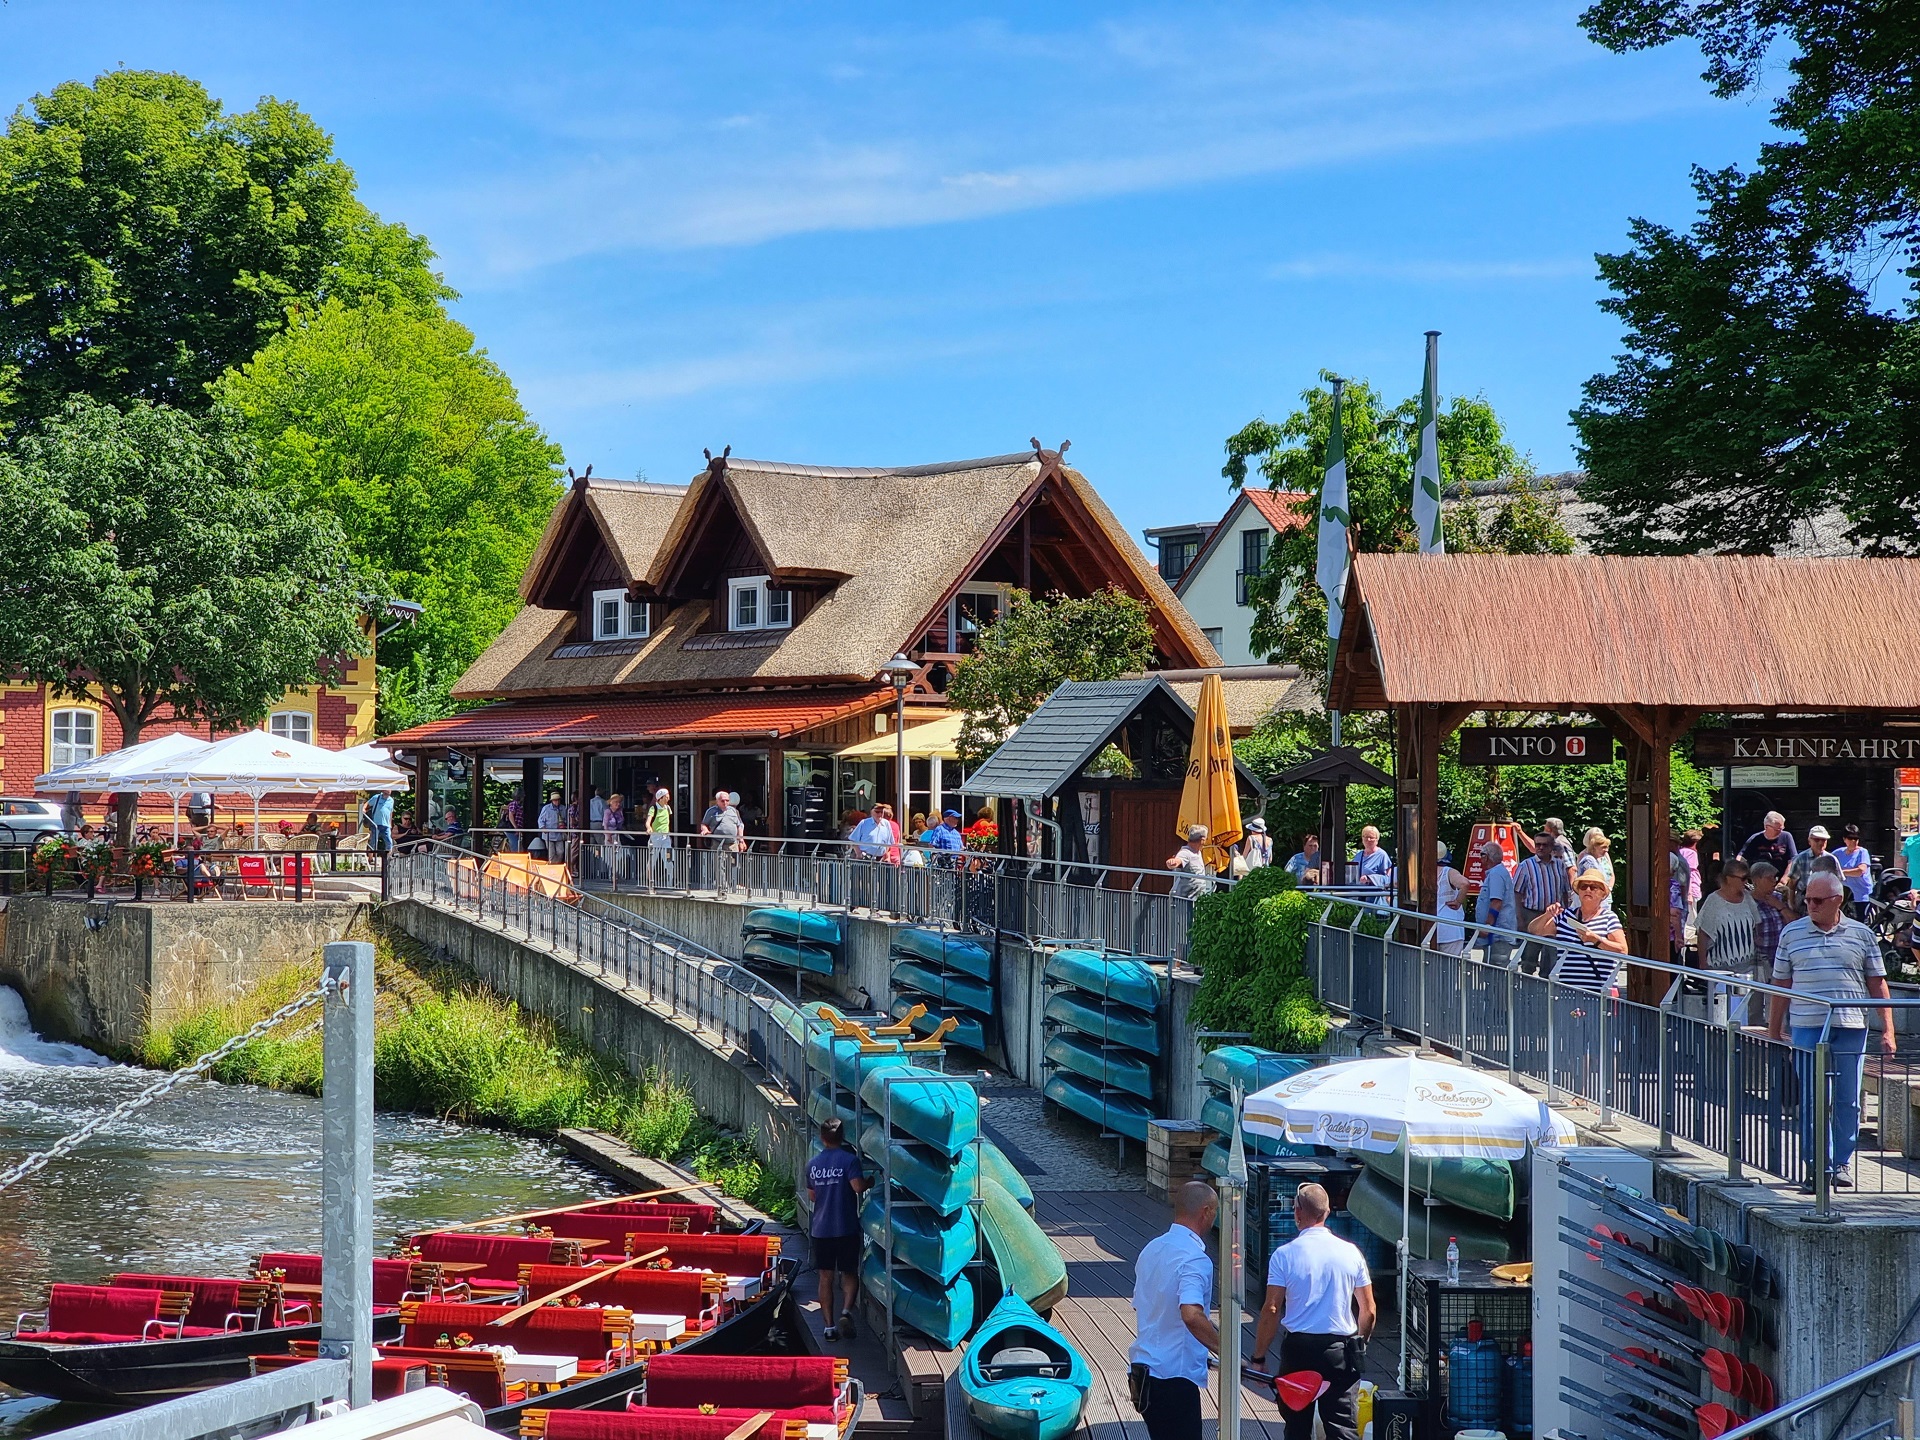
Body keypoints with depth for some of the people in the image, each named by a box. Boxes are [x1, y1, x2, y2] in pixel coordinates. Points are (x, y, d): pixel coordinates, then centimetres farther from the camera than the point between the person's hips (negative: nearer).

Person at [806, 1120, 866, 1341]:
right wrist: (870, 1182, 0)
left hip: (820, 1229, 3)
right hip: (846, 1229, -3)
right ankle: (846, 1311, -17)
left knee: (826, 1278, 9)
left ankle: (829, 1326, 6)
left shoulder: (813, 1163, 6)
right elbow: (858, 1186, -20)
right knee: (849, 1274, 8)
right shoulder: (849, 1159, -8)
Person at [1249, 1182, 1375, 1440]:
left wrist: (1258, 1356, 0)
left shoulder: (1284, 1255, -7)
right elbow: (1368, 1310, 5)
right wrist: (1358, 1346, 21)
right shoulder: (1350, 1252, 0)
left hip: (1298, 1347, -1)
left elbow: (1271, 1310, -9)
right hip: (1340, 1350, 1)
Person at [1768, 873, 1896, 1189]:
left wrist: (1887, 1030, 2)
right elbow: (1781, 985, 10)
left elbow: (1878, 984, 8)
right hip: (1807, 1028, 0)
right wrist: (1774, 1031, 9)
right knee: (1812, 1101, -3)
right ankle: (1817, 1165, 0)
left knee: (1848, 1101, 4)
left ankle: (1843, 1163, 15)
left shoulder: (1861, 935, 7)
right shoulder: (1791, 934, 7)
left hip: (1852, 1028, 0)